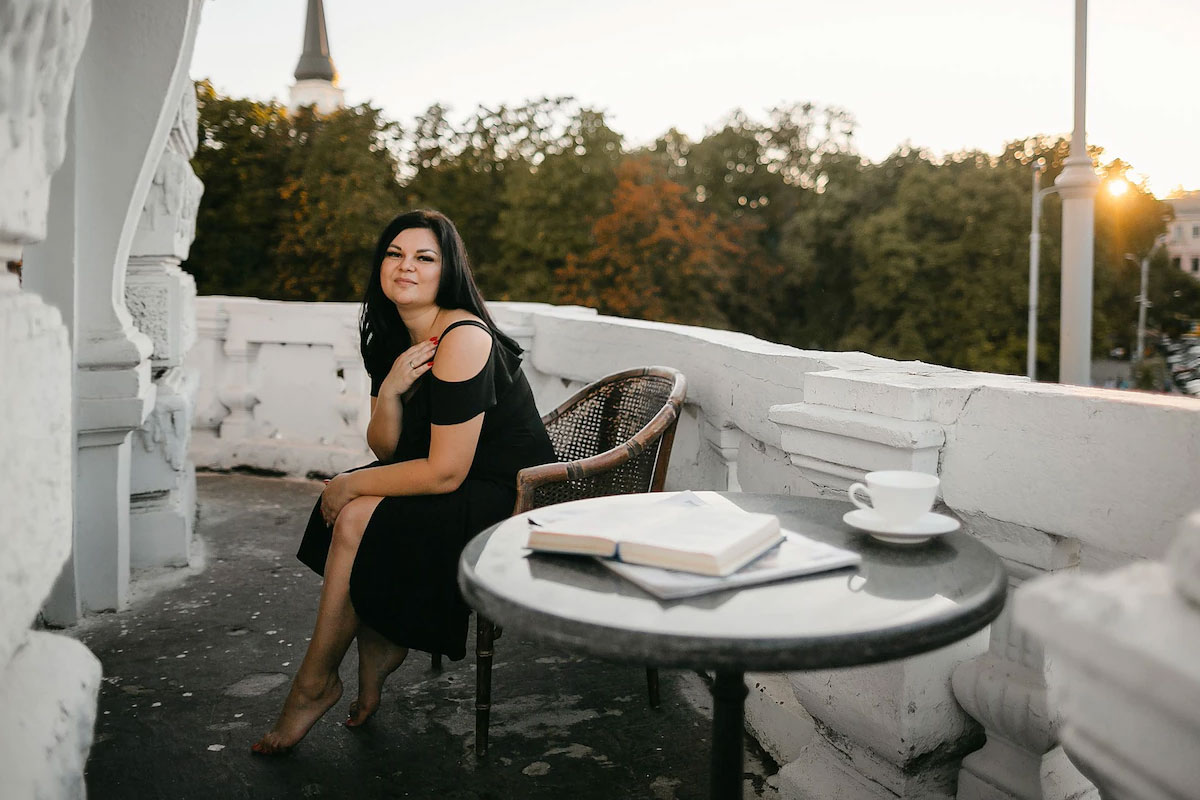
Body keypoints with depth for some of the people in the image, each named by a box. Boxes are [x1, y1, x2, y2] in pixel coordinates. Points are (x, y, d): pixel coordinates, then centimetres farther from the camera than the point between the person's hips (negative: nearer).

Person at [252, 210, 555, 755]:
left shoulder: (463, 339, -23)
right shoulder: (397, 339, 5)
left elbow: (444, 472, -24)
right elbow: (387, 450, 6)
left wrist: (351, 485, -12)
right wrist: (389, 392, -14)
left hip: (508, 503, -8)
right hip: (463, 493, 9)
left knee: (356, 517, -15)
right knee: (349, 504, -4)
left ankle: (316, 682, 5)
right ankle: (378, 644, 10)